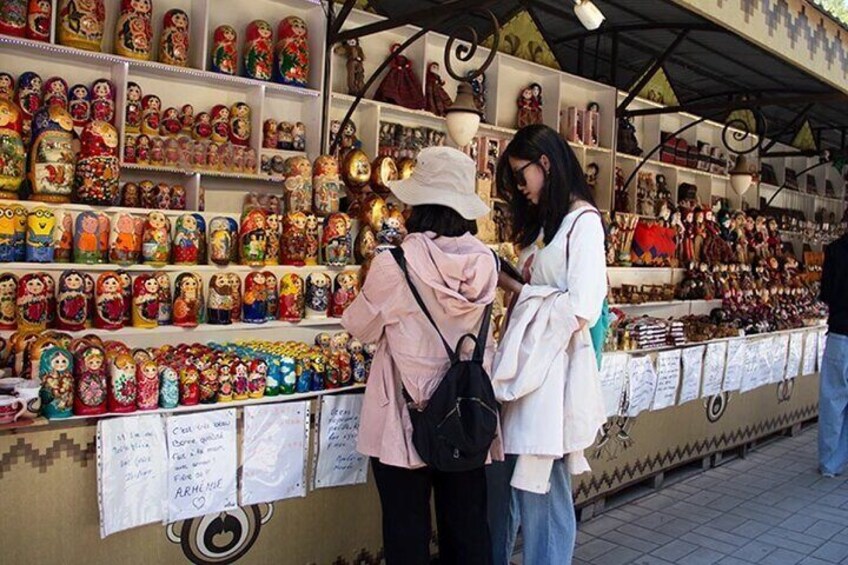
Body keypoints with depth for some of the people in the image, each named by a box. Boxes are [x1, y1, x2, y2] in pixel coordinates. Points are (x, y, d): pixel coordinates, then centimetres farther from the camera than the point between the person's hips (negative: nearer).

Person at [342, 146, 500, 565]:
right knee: (467, 525, 17)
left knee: (407, 530, 12)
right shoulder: (486, 262, -6)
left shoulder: (392, 266, -17)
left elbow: (361, 328, 0)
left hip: (407, 417, -3)